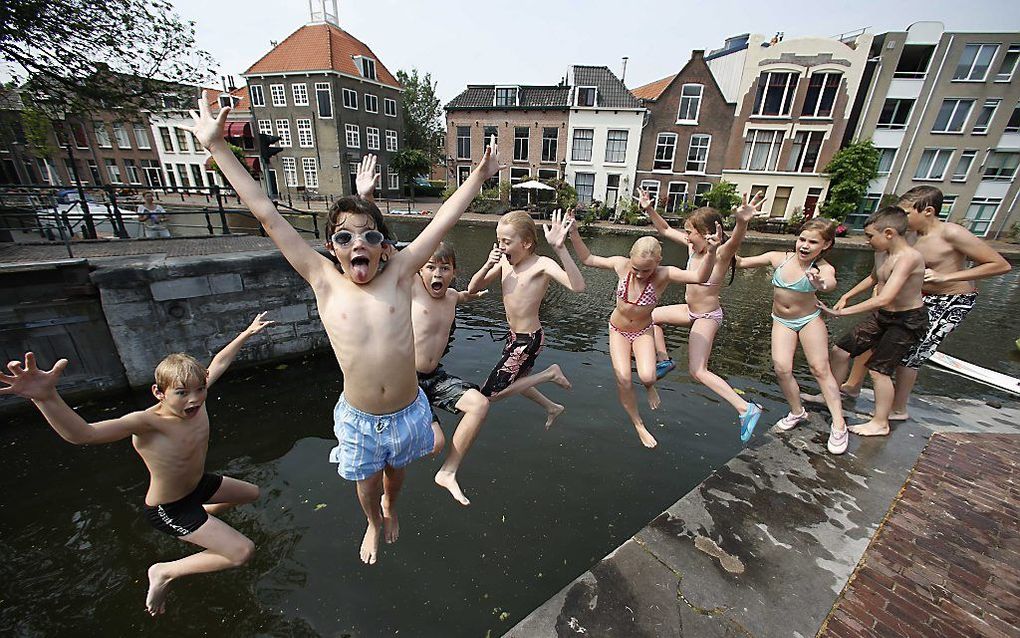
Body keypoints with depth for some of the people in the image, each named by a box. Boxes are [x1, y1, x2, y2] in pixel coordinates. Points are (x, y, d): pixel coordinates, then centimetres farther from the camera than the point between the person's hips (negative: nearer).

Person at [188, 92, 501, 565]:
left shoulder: (398, 275, -12)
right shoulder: (325, 282, -11)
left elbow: (444, 220, -11)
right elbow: (267, 215, -8)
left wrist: (480, 174, -6)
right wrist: (216, 146, -4)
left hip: (408, 411, 1)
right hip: (358, 419, 0)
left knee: (395, 470, 29)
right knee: (366, 482, 25)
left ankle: (390, 506, 64)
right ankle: (374, 524, 60)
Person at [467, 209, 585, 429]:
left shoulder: (541, 264, -22)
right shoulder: (504, 261, -3)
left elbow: (577, 286, -37)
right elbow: (473, 288, -2)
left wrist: (560, 248, -49)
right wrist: (487, 265, -19)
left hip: (529, 340, -8)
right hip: (514, 336, 8)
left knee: (491, 393, 0)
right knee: (511, 382, 28)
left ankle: (550, 373, 9)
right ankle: (552, 408, 50)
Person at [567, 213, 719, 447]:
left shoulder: (664, 274, -24)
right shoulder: (621, 265, -19)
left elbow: (700, 277, -39)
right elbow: (587, 259, -8)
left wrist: (710, 252, -58)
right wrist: (573, 233, -19)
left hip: (643, 331, -1)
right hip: (618, 330, 1)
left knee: (647, 376, -22)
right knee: (623, 380, -10)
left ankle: (649, 387, 21)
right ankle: (638, 425, 17)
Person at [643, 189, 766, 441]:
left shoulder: (720, 253, -27)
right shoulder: (693, 246, -6)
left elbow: (735, 242, -51)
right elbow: (665, 230, 3)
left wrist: (742, 222, -72)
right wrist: (649, 209, -8)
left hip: (708, 317, -8)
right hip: (691, 309, 9)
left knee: (698, 371, -10)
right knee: (651, 316, 20)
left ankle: (746, 409, 0)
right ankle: (664, 361, 31)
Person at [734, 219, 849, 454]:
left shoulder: (823, 268, -20)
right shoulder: (778, 258, -13)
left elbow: (831, 283, -44)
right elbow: (741, 262, -8)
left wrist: (821, 283, -67)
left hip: (809, 319, -2)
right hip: (782, 321, 2)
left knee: (820, 369, 1)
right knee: (781, 368, -8)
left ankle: (838, 425, 15)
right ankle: (797, 412, 16)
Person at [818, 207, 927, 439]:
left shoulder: (908, 257, -28)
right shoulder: (881, 254, -3)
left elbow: (884, 298, -39)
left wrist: (841, 312, -38)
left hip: (908, 321, -8)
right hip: (882, 315, 8)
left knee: (879, 369, -2)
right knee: (840, 350, 7)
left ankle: (880, 423, 17)